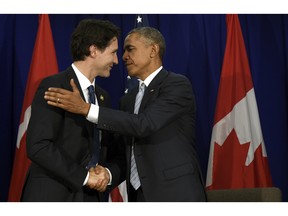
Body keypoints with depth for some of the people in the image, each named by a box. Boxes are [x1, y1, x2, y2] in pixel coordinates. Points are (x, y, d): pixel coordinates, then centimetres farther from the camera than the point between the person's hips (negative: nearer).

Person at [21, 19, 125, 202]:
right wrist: (83, 176, -16)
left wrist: (109, 173, -7)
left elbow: (115, 153, 14)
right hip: (52, 196, -7)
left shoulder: (103, 97, 12)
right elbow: (38, 146, -19)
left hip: (93, 196, 7)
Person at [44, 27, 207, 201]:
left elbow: (145, 124, -21)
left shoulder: (178, 84, -8)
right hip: (139, 194, 7)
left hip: (176, 193, -6)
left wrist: (86, 108, -23)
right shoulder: (129, 99, 14)